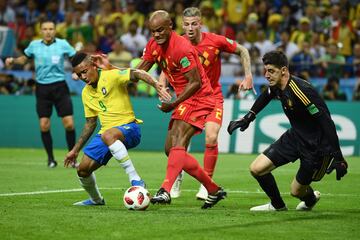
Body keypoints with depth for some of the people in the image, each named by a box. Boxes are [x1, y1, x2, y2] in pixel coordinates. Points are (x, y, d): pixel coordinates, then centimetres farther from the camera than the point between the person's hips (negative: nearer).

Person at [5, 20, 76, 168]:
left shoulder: (62, 44, -2)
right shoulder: (34, 45, 3)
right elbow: (24, 59, 19)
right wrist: (12, 60, 0)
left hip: (59, 87, -1)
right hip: (42, 88, 1)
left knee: (69, 123, -7)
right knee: (44, 125, -4)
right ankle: (50, 158, 11)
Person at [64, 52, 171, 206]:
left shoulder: (111, 76, -8)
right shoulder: (86, 93, 14)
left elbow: (137, 74, -24)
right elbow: (90, 124, 22)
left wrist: (156, 86, -43)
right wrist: (75, 150, 21)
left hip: (128, 126, -7)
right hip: (106, 133, 7)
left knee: (107, 136, -41)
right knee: (83, 170, -2)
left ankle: (136, 181, -39)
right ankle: (96, 200, 30)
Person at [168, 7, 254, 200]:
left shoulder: (216, 41, -14)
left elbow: (242, 51, 1)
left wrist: (248, 76, -7)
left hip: (212, 96, -1)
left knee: (211, 139, -20)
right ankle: (177, 178, 20)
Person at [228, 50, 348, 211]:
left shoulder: (302, 91, -31)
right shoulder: (276, 86, -5)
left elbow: (326, 123, -30)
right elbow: (265, 97, 23)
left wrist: (338, 158, -32)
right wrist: (248, 117, 25)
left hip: (316, 145, -8)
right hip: (295, 136, 8)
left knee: (296, 191, 0)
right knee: (257, 169, 1)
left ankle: (311, 198, 38)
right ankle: (277, 205, 27)